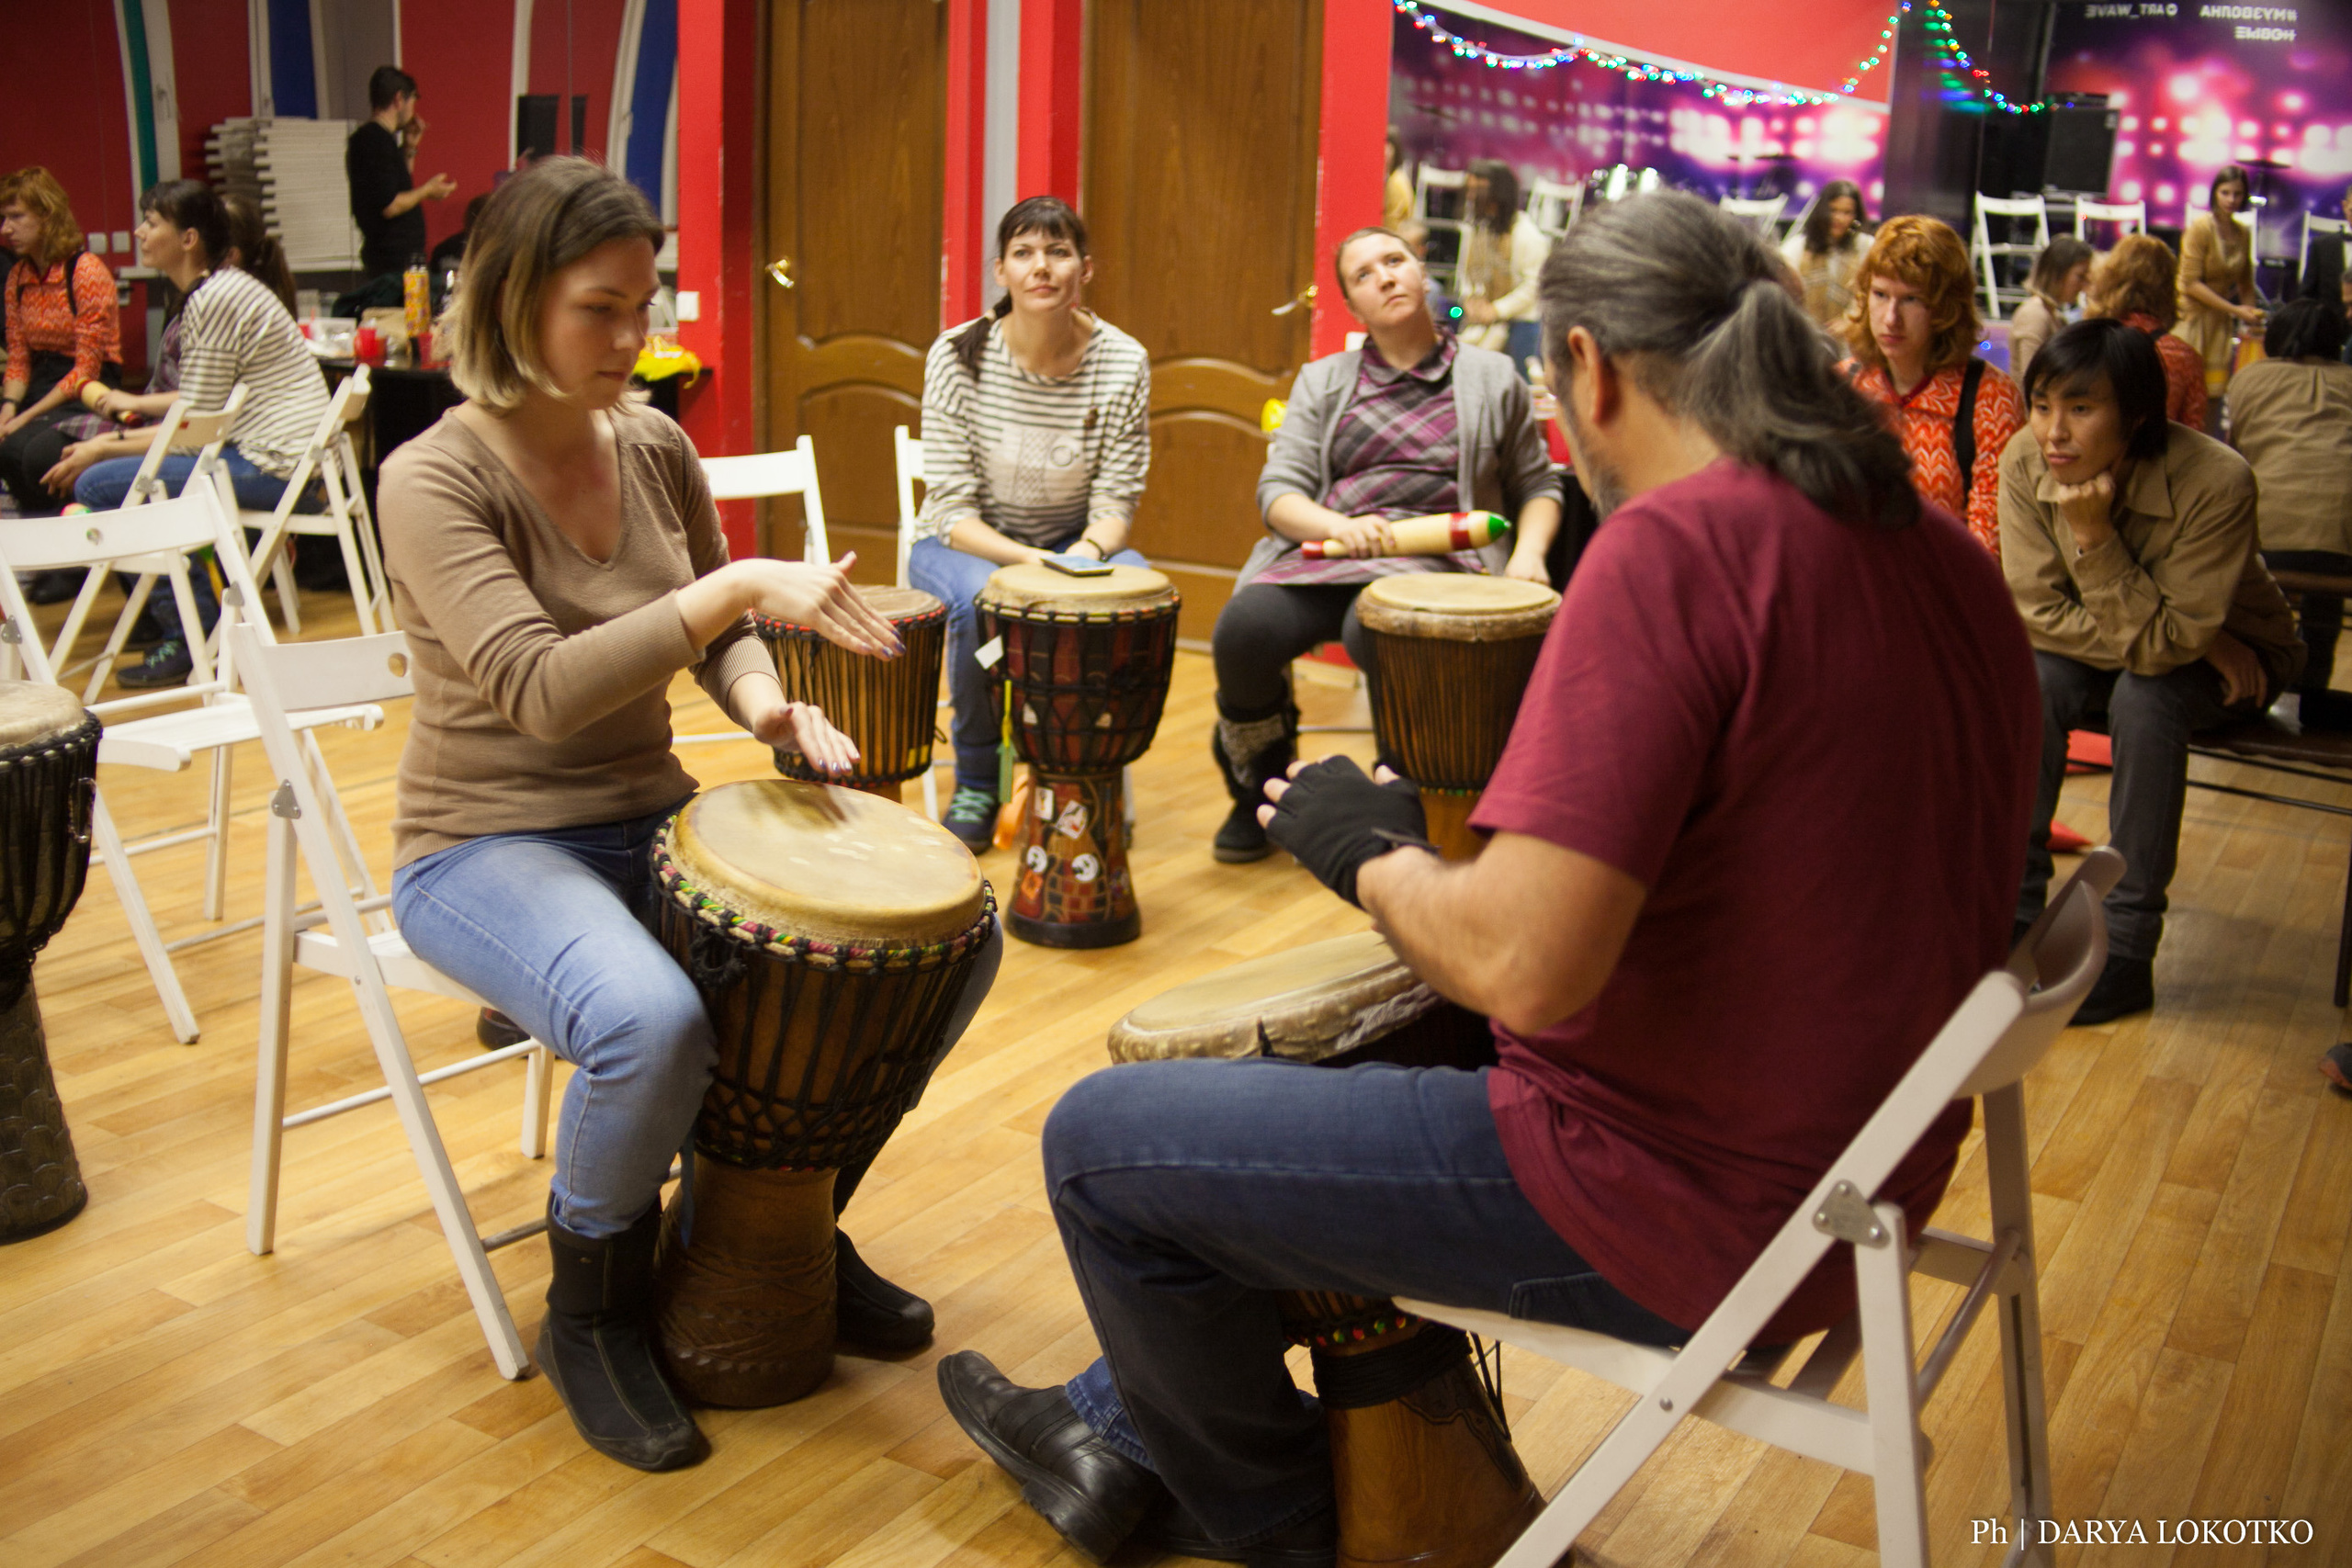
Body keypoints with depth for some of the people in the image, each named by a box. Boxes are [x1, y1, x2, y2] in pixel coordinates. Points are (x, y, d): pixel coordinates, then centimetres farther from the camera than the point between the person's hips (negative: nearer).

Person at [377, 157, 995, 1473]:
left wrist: (767, 701, -6)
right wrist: (739, 587, -31)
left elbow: (716, 637, 16)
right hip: (489, 846, -6)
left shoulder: (655, 445, 4)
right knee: (655, 1022, -38)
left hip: (654, 817, 6)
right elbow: (540, 692, -27)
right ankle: (594, 1318, -5)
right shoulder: (435, 481, -14)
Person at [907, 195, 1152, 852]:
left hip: (1074, 542, 2)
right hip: (968, 545, -1)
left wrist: (1087, 555, -31)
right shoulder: (959, 356, -16)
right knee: (981, 600, -35)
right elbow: (952, 509, -17)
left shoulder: (1124, 363, -11)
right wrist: (1029, 561, -34)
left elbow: (1115, 500, -8)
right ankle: (977, 783, -9)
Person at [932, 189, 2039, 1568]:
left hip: (1675, 1213, -9)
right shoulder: (1950, 556, 3)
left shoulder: (1674, 543, -24)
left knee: (1101, 1141, 5)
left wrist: (1369, 850, -10)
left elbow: (1524, 968, -31)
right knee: (1352, 1037, 29)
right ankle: (1129, 1442, 42)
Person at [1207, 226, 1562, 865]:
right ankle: (1261, 790, -2)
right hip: (1322, 552, 3)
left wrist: (1528, 551, -2)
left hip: (1436, 558, -2)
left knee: (1374, 631, -40)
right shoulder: (1322, 381, 20)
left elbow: (1537, 486, 21)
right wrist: (1337, 525, -13)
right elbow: (1277, 492, 9)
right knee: (1243, 628, -31)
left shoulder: (1493, 378, 17)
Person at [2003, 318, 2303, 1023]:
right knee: (2035, 681, -27)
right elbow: (2039, 613, -20)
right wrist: (2198, 644, -24)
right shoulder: (2026, 461, -22)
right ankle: (2015, 906, -15)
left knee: (2144, 697, -33)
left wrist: (2094, 535, -40)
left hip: (2235, 653, -3)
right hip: (2105, 644, 3)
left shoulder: (2216, 482, -32)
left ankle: (2127, 949, -23)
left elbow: (2162, 646, -31)